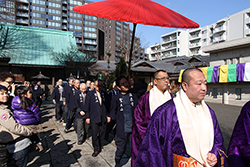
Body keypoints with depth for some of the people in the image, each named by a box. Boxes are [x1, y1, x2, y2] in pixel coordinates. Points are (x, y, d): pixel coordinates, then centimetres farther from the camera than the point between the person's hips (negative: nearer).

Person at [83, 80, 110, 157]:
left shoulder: (104, 94, 4)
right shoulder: (90, 94, -4)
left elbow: (107, 105, 9)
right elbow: (87, 106, -1)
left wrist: (108, 115, 7)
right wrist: (87, 117, -2)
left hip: (103, 118, 3)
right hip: (94, 118, -3)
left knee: (102, 132, 13)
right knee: (95, 134, 3)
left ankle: (100, 146, 36)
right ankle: (96, 149, 19)